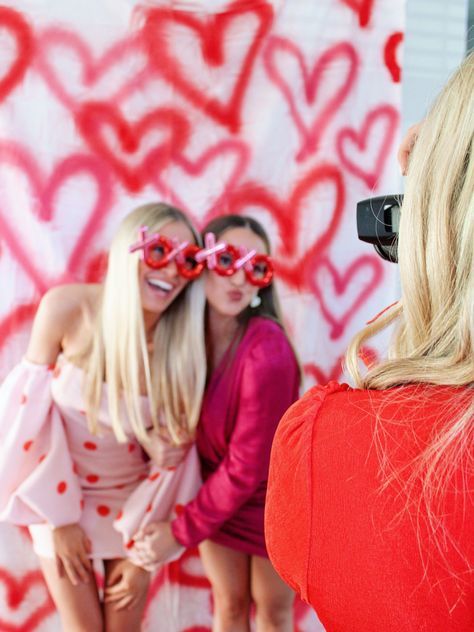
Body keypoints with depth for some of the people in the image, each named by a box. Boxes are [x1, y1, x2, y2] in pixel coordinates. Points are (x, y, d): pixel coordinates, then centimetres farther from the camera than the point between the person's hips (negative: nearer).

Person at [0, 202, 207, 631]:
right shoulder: (66, 307, -21)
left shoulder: (184, 346, -18)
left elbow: (172, 454, -8)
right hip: (59, 493, 0)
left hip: (132, 502, 1)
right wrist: (58, 515, -9)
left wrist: (145, 550, -3)